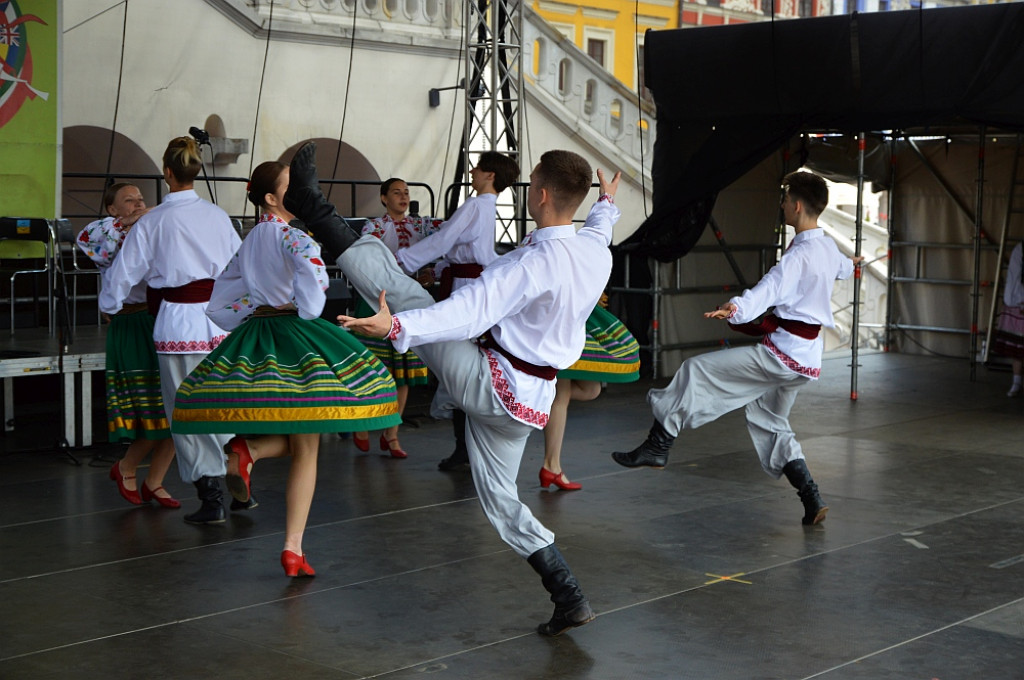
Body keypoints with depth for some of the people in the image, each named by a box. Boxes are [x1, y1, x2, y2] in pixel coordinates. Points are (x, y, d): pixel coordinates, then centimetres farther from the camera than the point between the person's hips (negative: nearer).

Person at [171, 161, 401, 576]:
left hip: (252, 344, 7)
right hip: (297, 338, -7)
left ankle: (247, 449, -13)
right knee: (306, 447, 2)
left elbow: (219, 307, 15)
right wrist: (305, 313, -9)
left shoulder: (246, 244, 14)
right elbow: (311, 273, -27)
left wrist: (256, 315, 14)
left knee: (291, 440, 22)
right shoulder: (292, 236, -8)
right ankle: (293, 548, -2)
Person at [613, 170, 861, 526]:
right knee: (771, 423, 22)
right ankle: (812, 502, 16)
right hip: (807, 359, 10)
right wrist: (849, 263, 62)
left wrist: (737, 308, -54)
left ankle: (657, 445, -8)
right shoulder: (828, 248, 11)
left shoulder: (799, 254, -17)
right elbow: (842, 266, 37)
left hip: (782, 352, -10)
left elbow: (772, 285, -36)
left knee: (697, 370, -9)